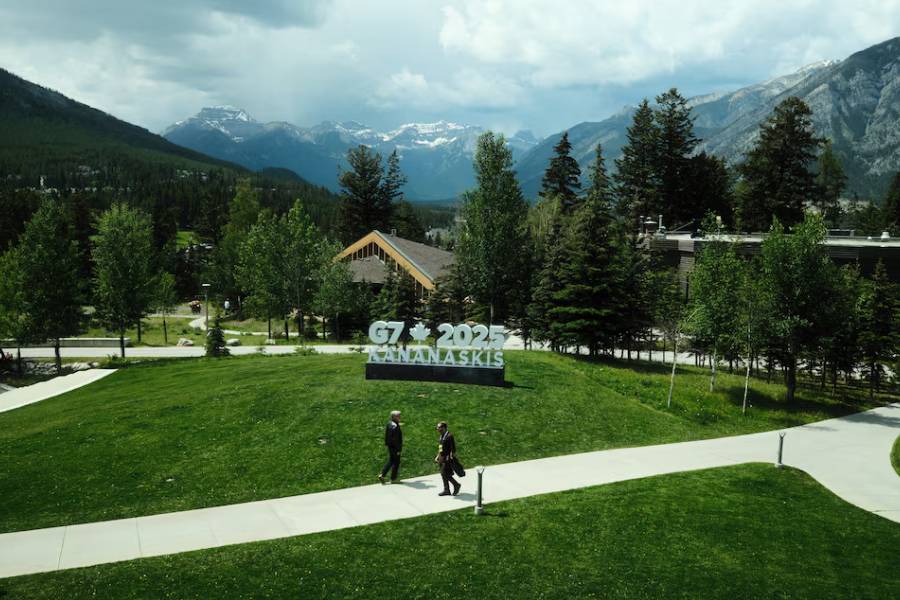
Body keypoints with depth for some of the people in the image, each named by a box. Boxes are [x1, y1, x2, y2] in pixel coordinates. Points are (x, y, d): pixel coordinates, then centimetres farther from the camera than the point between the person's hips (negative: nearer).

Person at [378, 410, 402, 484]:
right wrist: (398, 449, -19)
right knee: (396, 462, 4)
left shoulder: (389, 424, 6)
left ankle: (382, 475, 12)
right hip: (395, 447, -9)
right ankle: (393, 479, 12)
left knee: (390, 461, 18)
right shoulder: (395, 426, -23)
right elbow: (395, 439, -23)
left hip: (390, 446, 9)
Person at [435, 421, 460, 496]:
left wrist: (451, 458, -19)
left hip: (448, 459, -9)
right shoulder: (442, 436, 13)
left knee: (445, 474, -10)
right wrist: (437, 457, 16)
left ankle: (456, 485, 9)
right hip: (442, 459, 9)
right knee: (443, 474, 10)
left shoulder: (449, 436, -16)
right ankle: (446, 490, 19)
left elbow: (453, 449, -18)